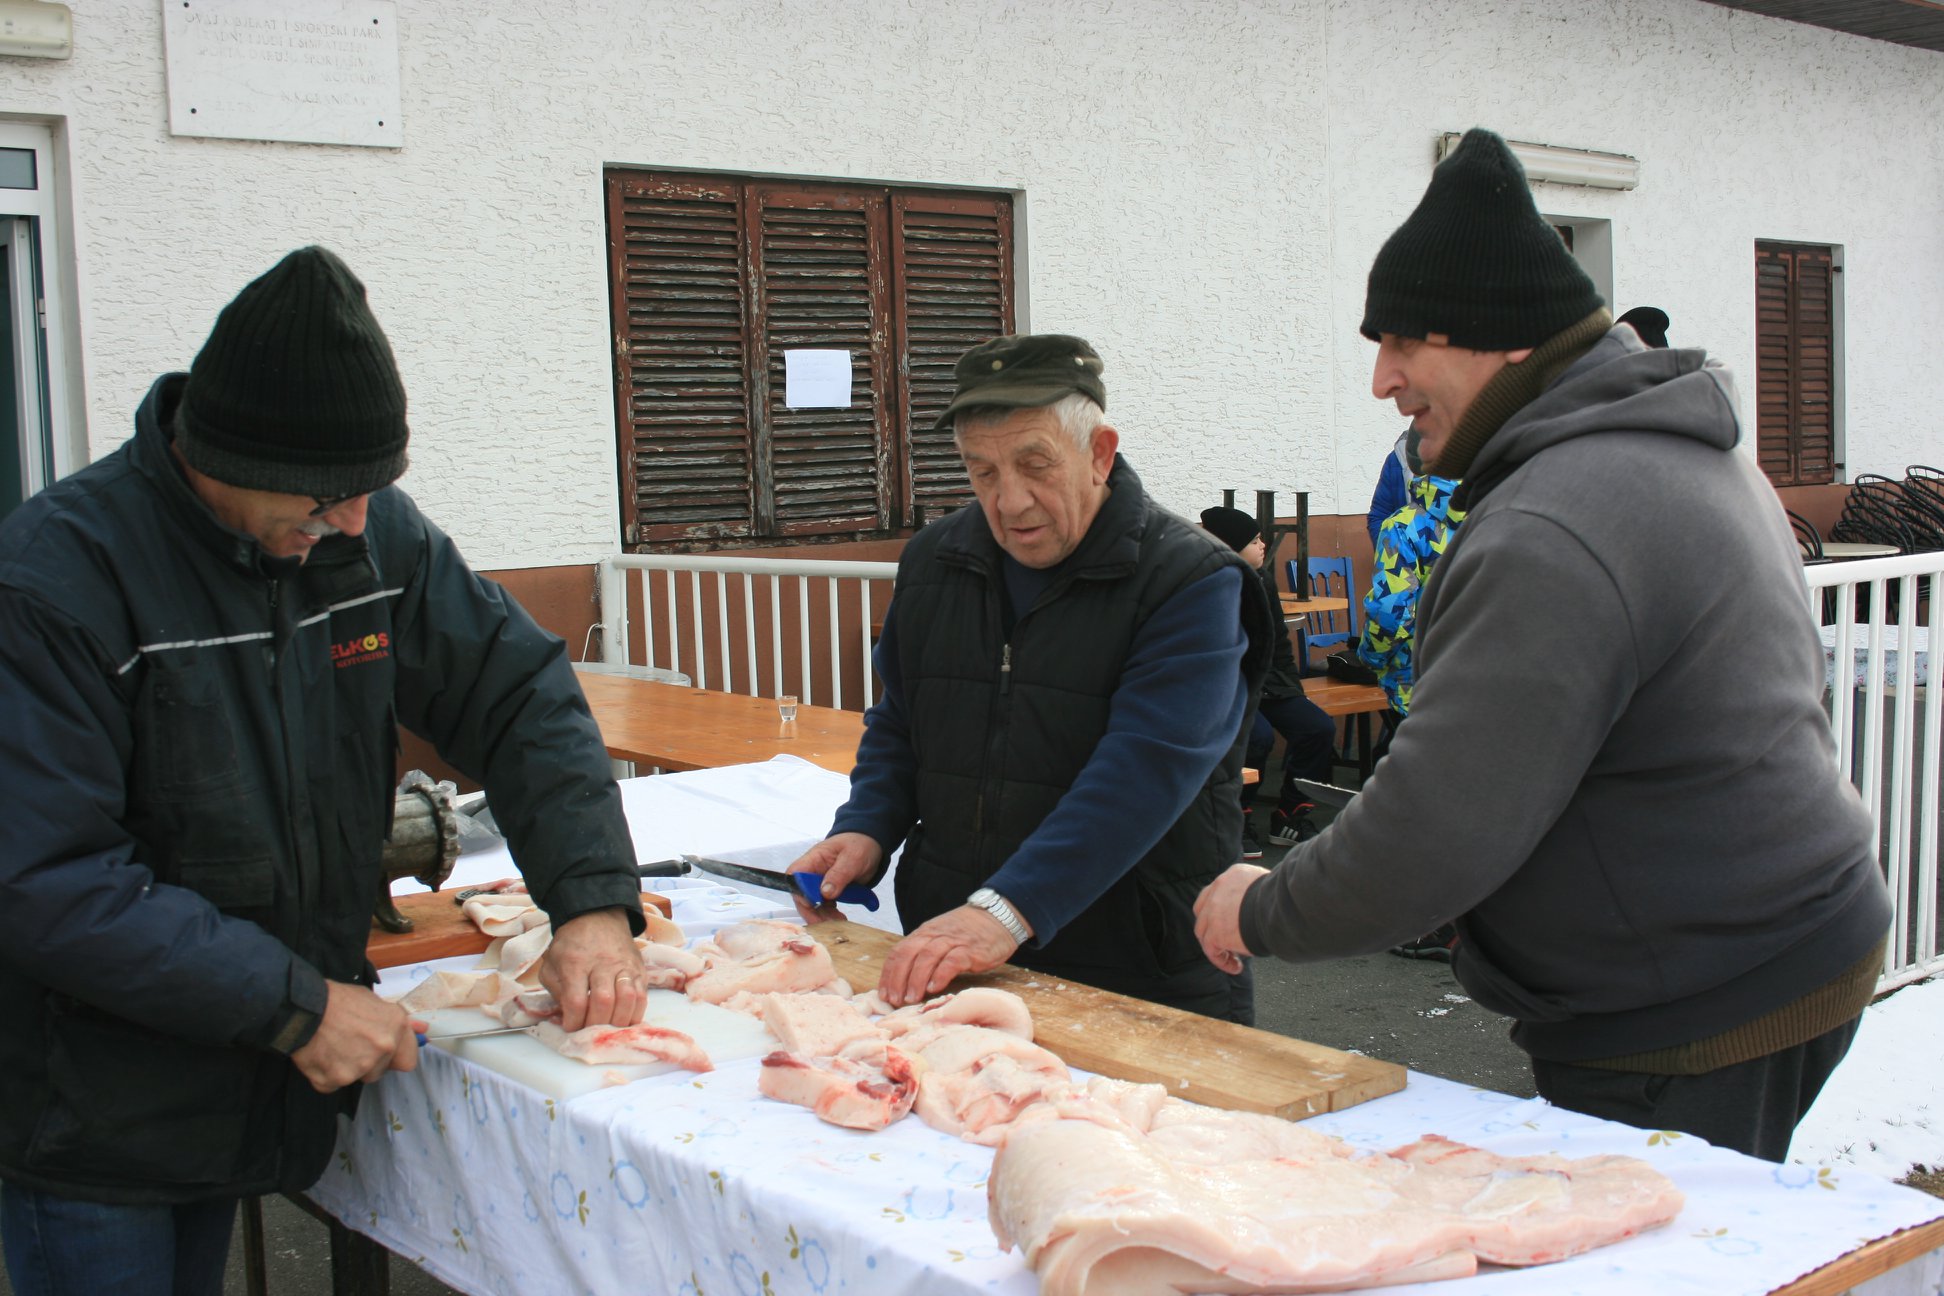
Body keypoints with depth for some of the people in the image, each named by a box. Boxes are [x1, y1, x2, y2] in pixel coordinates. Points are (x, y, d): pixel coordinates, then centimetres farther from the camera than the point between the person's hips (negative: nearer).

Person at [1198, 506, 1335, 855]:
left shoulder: (1264, 581, 9)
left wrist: (1290, 686, 10)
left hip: (1266, 684, 7)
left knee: (1320, 727, -10)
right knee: (1259, 736, -31)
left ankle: (1290, 818, 3)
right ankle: (1238, 823, -11)